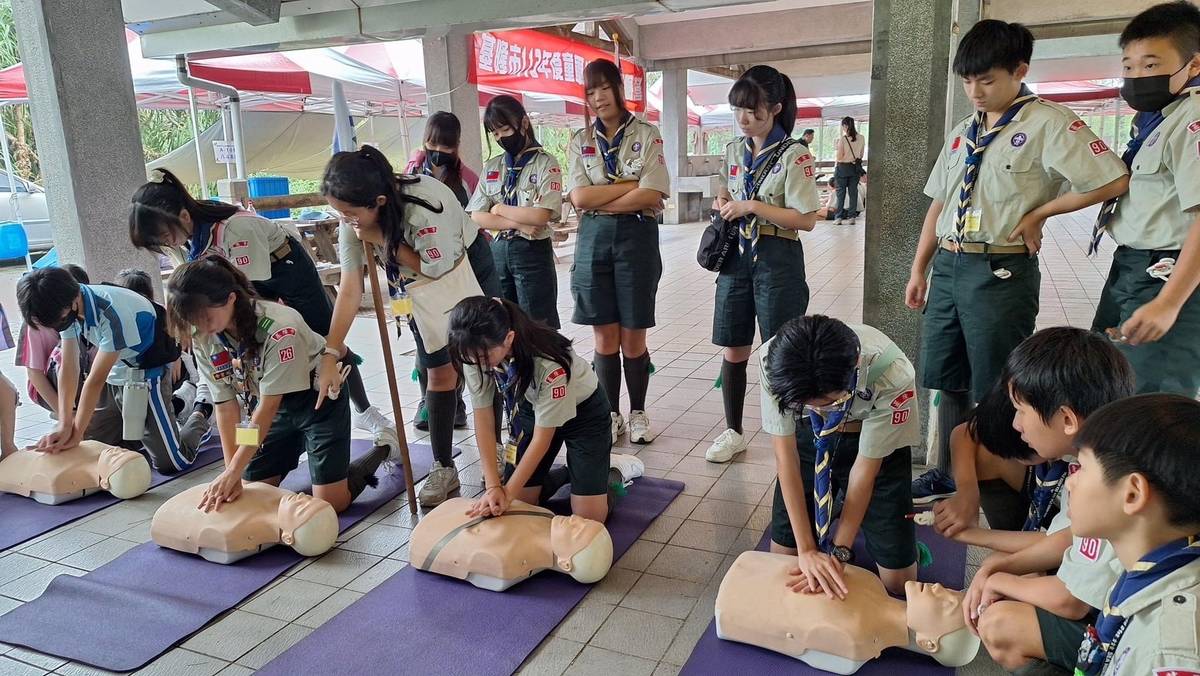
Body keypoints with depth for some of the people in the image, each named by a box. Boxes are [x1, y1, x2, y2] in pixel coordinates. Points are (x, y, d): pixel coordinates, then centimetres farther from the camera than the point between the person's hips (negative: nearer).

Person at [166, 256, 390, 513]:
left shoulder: (279, 328, -34)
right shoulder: (203, 340, -15)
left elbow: (269, 405, -29)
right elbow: (226, 405, -13)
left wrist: (233, 472, -29)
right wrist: (232, 475, -20)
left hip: (318, 400, -6)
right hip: (269, 407, 6)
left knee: (331, 502, -9)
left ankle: (383, 448, 15)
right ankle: (297, 448, 31)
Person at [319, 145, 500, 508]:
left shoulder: (424, 204, -38)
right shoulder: (354, 221, -21)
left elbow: (437, 270, -27)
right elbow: (349, 290, -20)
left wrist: (382, 239, -32)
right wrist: (330, 356, -25)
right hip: (420, 283, 4)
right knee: (439, 373, 3)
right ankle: (443, 468, 10)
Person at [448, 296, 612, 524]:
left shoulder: (549, 363, -40)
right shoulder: (476, 353, -26)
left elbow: (542, 437, -28)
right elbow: (483, 418, -17)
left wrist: (508, 493, -25)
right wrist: (493, 486, -23)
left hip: (583, 409, -4)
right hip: (530, 408, 5)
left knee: (588, 518, -10)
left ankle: (609, 469, 19)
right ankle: (568, 474, 23)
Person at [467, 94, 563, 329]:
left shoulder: (546, 164, -5)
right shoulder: (491, 167, 10)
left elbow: (541, 215, -16)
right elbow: (477, 217, 1)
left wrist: (499, 208, -5)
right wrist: (518, 223, -12)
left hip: (533, 251, -5)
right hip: (498, 250, 5)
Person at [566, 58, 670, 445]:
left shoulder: (646, 135, 1)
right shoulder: (580, 141, 8)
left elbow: (652, 195, -11)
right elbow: (579, 198, -6)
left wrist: (600, 201, -10)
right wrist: (630, 185, -10)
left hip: (636, 237, -2)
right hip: (594, 240, 2)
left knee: (633, 337, 4)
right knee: (604, 336, 7)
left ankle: (637, 413, 22)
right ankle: (611, 413, 22)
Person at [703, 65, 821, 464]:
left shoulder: (793, 156, -11)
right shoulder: (734, 150, 8)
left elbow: (806, 219, -15)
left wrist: (751, 206, -18)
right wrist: (723, 202, 0)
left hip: (777, 260, -5)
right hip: (737, 255, 6)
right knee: (733, 350, 9)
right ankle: (733, 432, 24)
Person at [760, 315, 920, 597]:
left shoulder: (892, 375, -38)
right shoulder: (772, 361, -33)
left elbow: (865, 468, -23)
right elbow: (785, 457, -23)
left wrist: (838, 553, -24)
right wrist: (807, 549, -24)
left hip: (876, 442, -1)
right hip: (811, 436, 2)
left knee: (898, 581, -5)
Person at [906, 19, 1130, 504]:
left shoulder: (1047, 124, -7)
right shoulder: (963, 133, 13)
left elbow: (1113, 181, -13)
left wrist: (1037, 214, -8)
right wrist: (918, 269, 14)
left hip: (1001, 272, -7)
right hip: (948, 267, 7)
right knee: (948, 381, 14)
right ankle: (947, 477, 30)